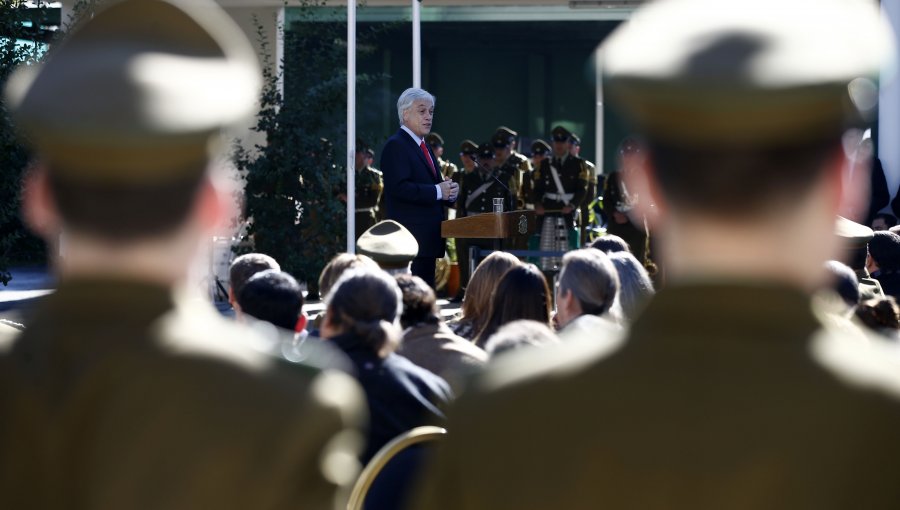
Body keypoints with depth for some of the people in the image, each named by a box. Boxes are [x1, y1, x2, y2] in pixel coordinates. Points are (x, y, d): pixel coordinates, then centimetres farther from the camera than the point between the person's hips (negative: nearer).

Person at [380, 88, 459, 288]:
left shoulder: (423, 146, 21)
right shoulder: (396, 146, -9)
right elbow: (400, 187, -21)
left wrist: (449, 190, 4)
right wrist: (437, 191, -19)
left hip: (428, 237, 10)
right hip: (410, 238, -10)